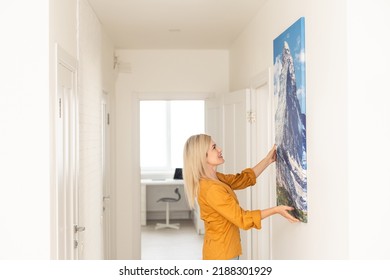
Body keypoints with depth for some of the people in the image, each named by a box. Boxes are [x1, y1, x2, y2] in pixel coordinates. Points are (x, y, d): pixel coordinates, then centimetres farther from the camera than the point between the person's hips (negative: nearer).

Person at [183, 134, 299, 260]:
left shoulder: (215, 179, 4)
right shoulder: (211, 188, -25)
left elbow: (243, 179, 15)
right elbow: (241, 218, -21)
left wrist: (268, 160, 12)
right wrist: (276, 210, -15)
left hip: (223, 250, 10)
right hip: (221, 253, -9)